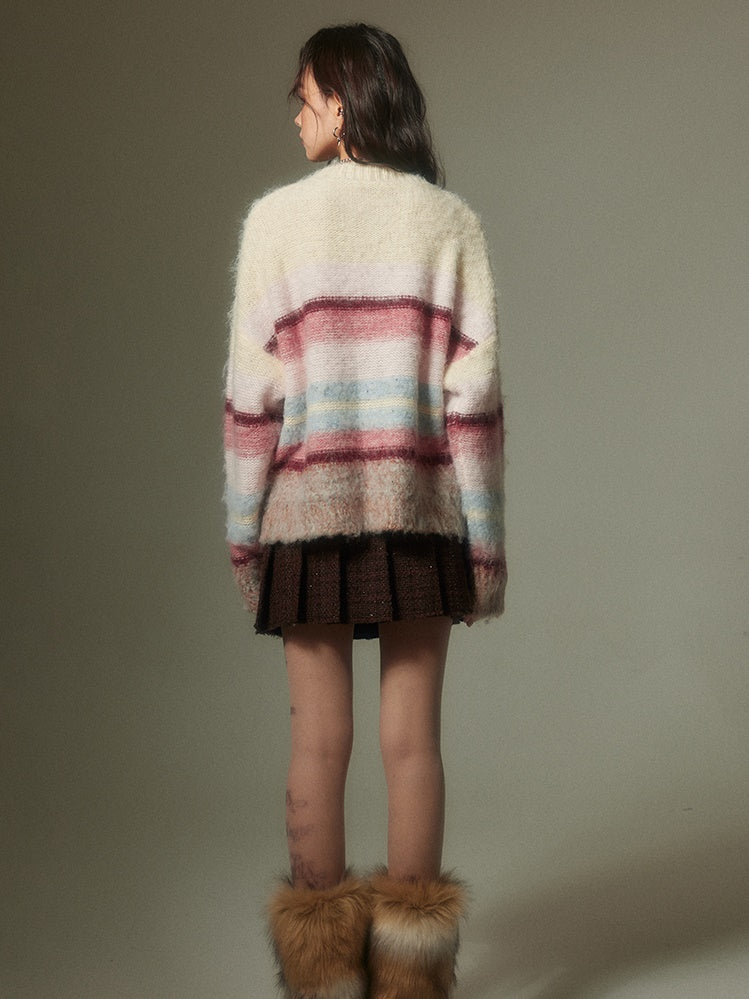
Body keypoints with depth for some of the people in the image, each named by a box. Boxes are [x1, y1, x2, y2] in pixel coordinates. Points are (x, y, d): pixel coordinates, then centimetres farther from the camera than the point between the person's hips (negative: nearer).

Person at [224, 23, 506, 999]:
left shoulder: (278, 218, -2)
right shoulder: (451, 222, 2)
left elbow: (254, 387, -4)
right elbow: (474, 387, -3)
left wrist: (242, 528, 2)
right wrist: (486, 537, 2)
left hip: (309, 508, -1)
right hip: (419, 506, 1)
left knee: (319, 742, 7)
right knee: (412, 741, 7)